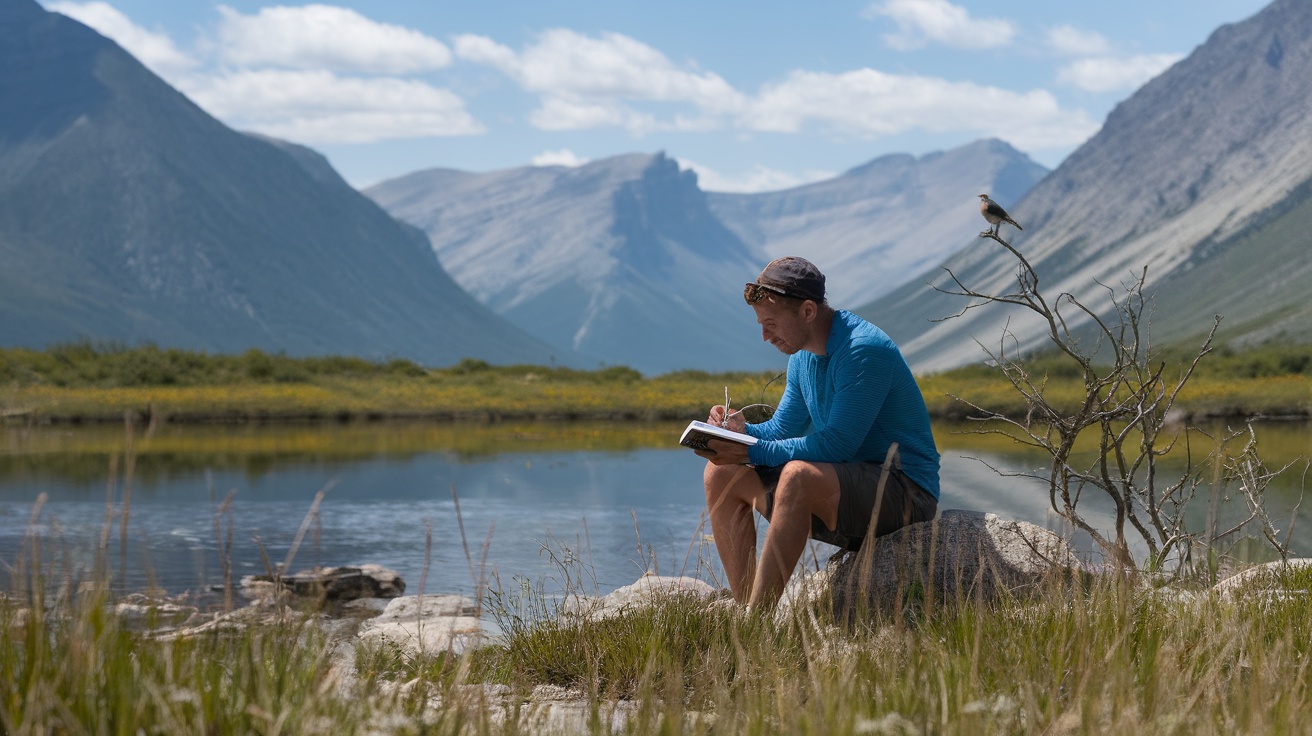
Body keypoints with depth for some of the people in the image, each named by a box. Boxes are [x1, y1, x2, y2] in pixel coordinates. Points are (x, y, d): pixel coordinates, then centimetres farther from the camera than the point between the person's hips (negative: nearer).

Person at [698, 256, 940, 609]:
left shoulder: (864, 350, -20)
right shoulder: (802, 357, 9)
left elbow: (836, 446, -24)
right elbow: (781, 431, 17)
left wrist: (752, 451, -22)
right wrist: (741, 431, -5)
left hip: (903, 491, -10)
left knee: (799, 475, -36)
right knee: (722, 474, 3)